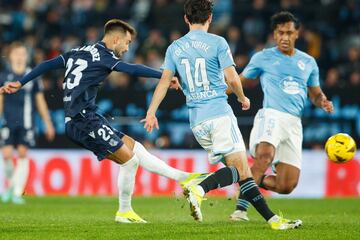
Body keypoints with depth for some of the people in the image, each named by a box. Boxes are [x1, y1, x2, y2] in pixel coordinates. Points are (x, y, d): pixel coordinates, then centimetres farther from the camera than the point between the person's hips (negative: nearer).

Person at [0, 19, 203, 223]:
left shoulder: (78, 53, 20)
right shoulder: (102, 55, -6)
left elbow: (47, 65, 21)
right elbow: (132, 69, -19)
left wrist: (20, 84, 24)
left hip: (76, 123, 9)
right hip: (85, 120, -9)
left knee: (135, 149, 7)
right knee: (129, 160, -7)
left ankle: (182, 177, 6)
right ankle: (124, 212, 1)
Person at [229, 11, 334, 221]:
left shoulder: (308, 62, 17)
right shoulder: (263, 58, 8)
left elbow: (316, 94, 26)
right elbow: (239, 81, 18)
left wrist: (323, 102, 2)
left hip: (294, 124, 4)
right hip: (271, 115, -4)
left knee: (286, 186, -5)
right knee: (265, 154, -37)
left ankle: (253, 180, 24)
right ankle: (241, 207, -31)